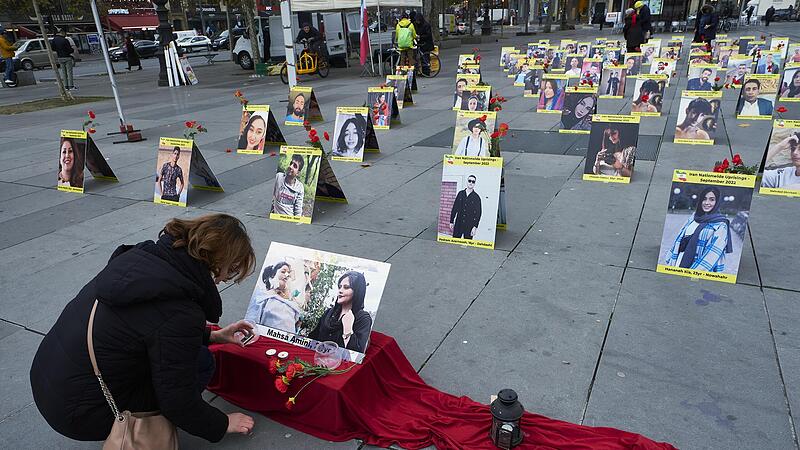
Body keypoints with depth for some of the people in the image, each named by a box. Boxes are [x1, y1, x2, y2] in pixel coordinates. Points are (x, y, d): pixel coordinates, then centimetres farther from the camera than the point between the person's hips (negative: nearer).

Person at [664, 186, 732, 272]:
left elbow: (712, 255, -12)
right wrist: (668, 260, 8)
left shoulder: (721, 225, -3)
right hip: (679, 265, 4)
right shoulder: (693, 217, 13)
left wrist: (694, 272, -18)